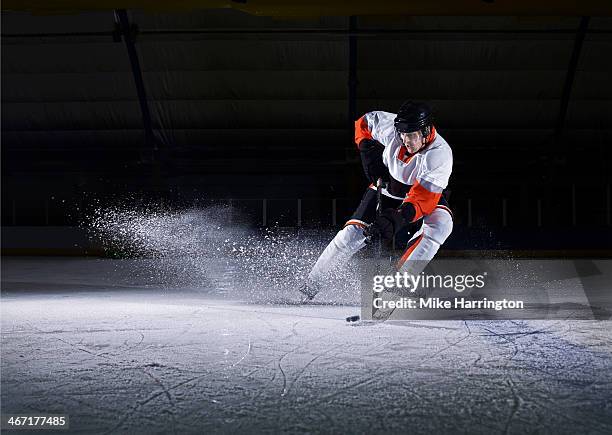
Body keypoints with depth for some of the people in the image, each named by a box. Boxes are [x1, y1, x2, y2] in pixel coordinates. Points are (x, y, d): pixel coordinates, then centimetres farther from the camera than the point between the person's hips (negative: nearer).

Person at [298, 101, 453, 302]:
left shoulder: (441, 155, -34)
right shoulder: (390, 125, -25)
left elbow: (422, 200, -40)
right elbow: (363, 123, -1)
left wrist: (396, 219, -53)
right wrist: (369, 153, -14)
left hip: (424, 193, -2)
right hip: (387, 186, 2)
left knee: (440, 223, -32)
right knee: (355, 231, -12)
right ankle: (311, 284, 2)